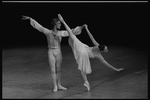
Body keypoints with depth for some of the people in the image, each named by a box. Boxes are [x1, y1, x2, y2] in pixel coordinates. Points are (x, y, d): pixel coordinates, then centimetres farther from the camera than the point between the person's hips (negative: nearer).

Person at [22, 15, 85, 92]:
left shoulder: (61, 33, 1)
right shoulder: (48, 32, -6)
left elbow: (71, 31, 6)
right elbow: (38, 26, -6)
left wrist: (80, 27, 4)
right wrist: (29, 18, -10)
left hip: (58, 52, 3)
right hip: (51, 52, -3)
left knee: (58, 69, 10)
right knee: (53, 70, 0)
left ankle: (59, 85, 20)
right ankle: (55, 86, 7)